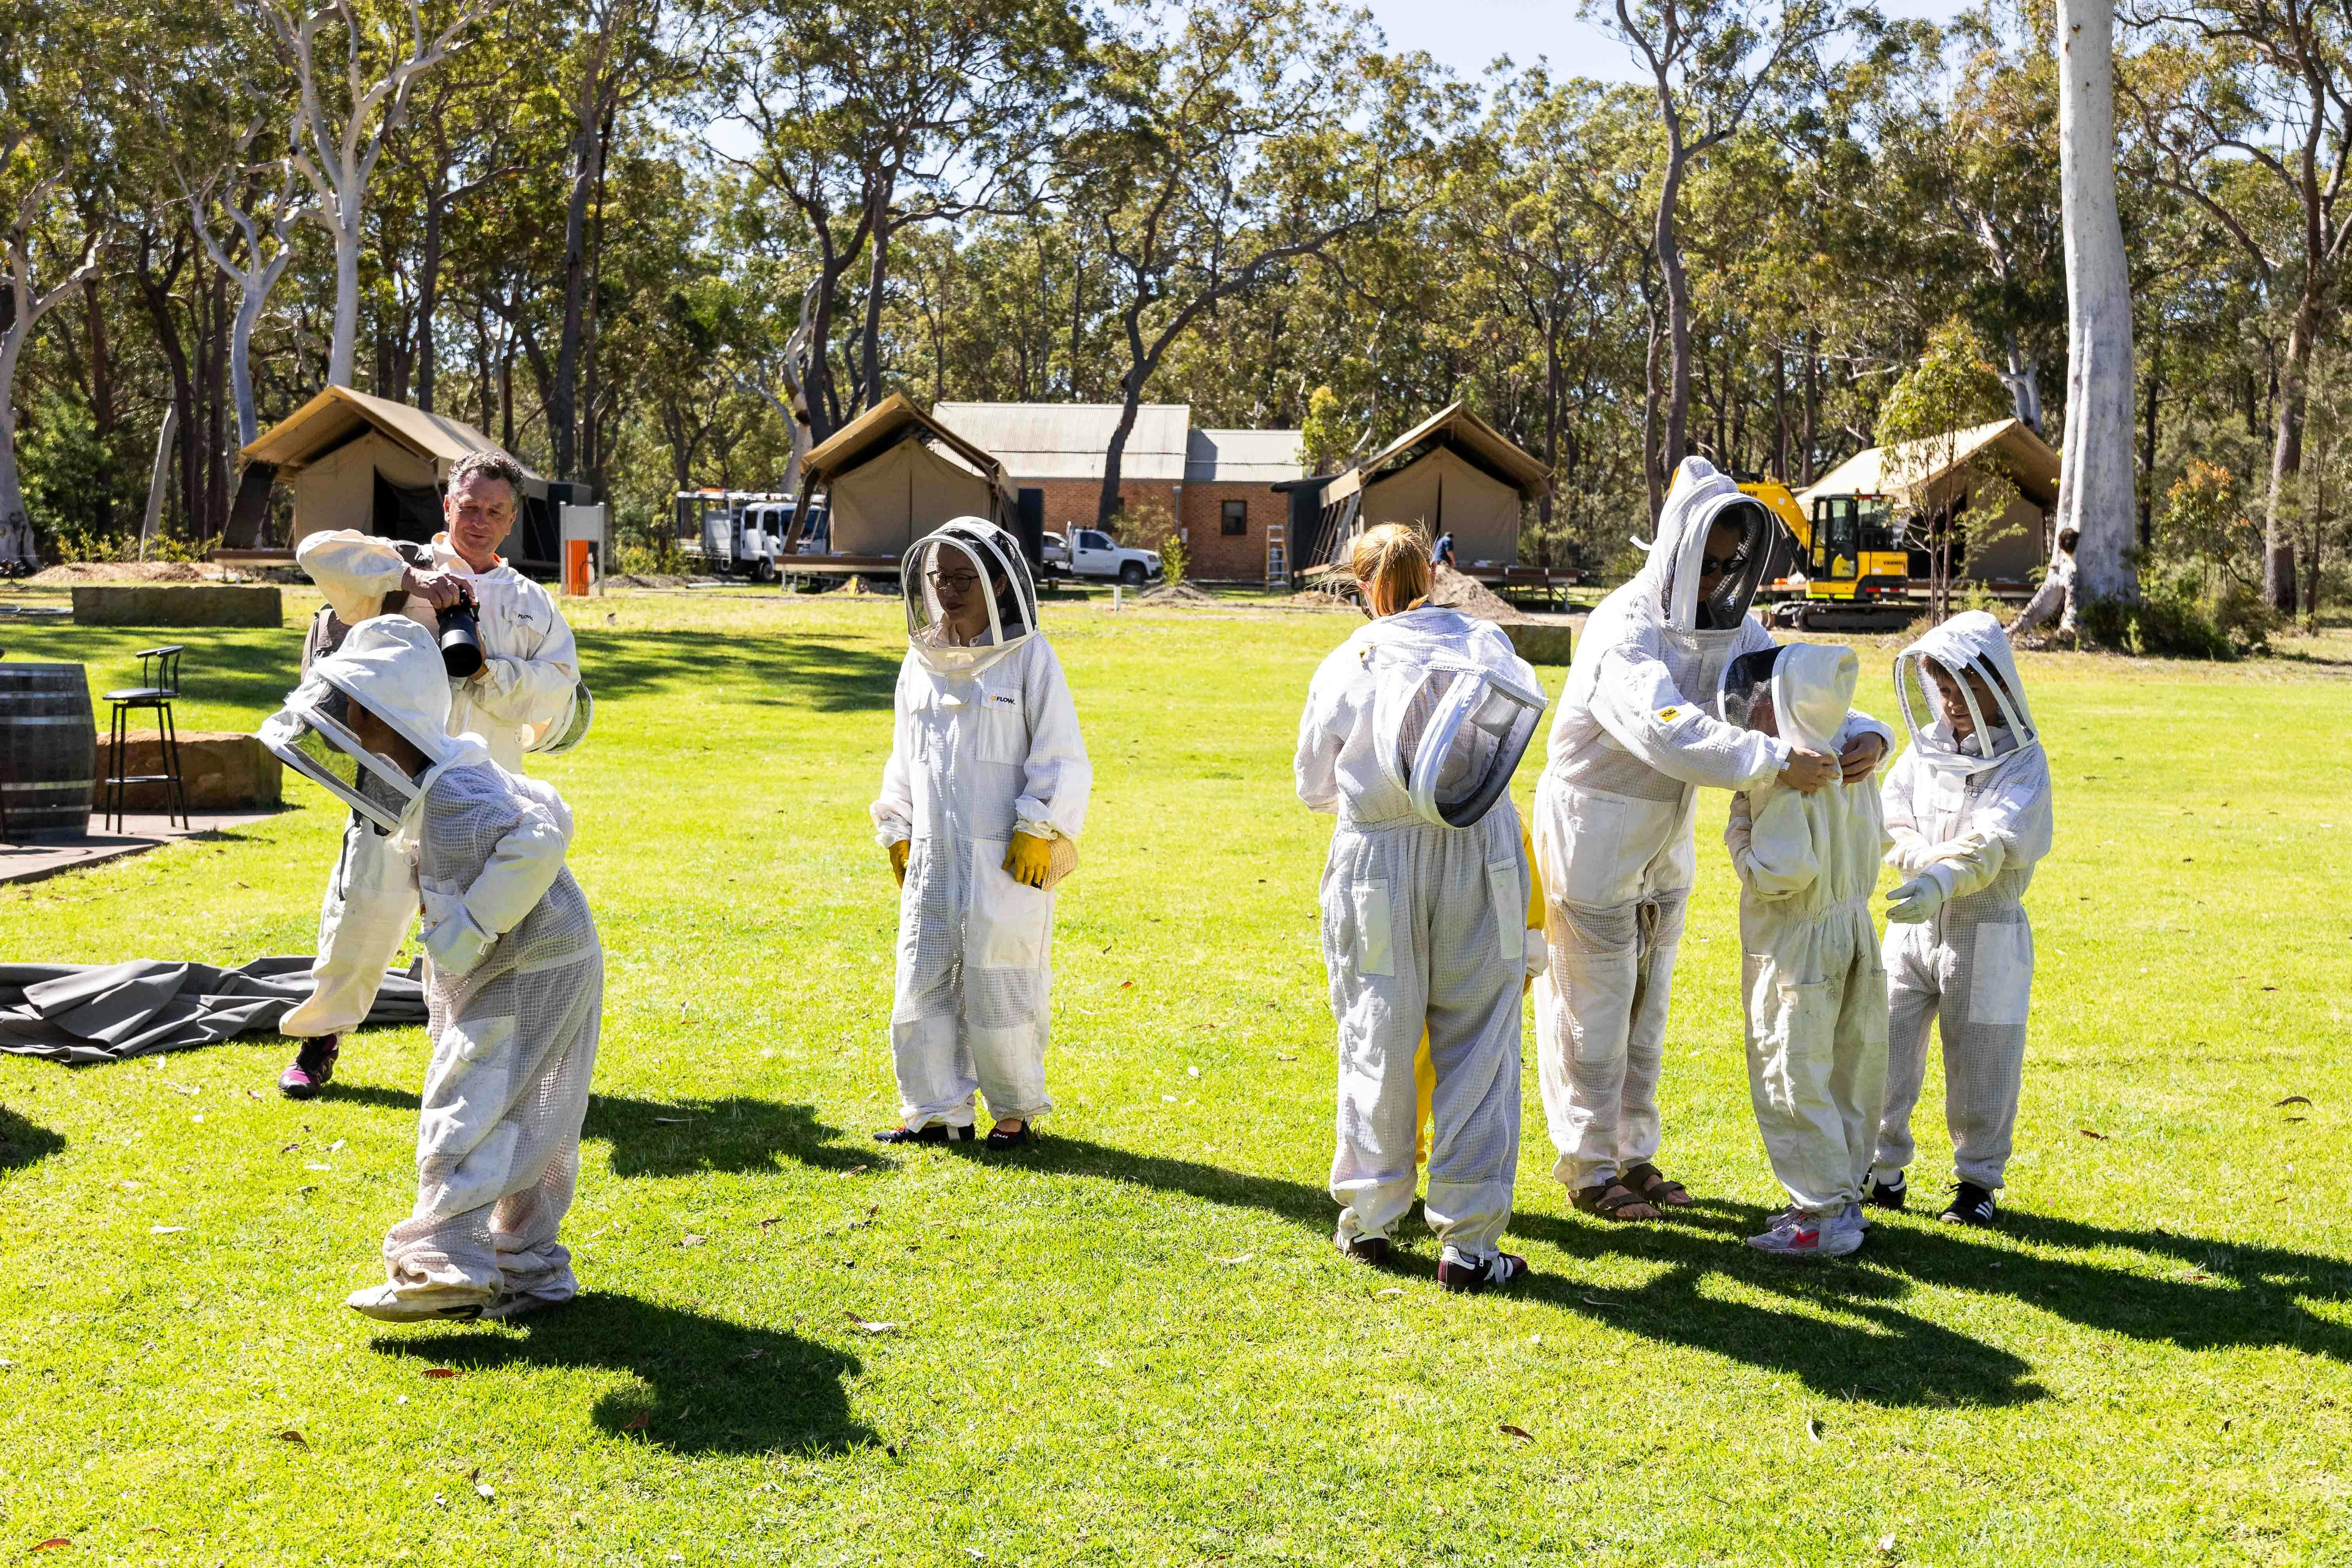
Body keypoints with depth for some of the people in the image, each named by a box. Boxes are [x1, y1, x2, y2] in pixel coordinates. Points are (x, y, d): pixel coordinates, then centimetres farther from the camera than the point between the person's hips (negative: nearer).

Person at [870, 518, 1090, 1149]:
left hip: (1006, 859, -5)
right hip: (932, 859, 5)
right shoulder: (922, 661, 13)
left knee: (1000, 987, 0)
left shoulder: (1029, 657, -4)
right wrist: (897, 834, 17)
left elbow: (1062, 759, -5)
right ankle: (936, 1111, 15)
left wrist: (1038, 833, -11)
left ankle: (1016, 1110, 16)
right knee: (924, 984, 4)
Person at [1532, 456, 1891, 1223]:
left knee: (1648, 1006, 16)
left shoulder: (1734, 631, -1)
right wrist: (1776, 761, -47)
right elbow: (1668, 731, -40)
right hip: (1593, 834, -7)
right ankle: (1590, 1169, 14)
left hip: (1666, 841, 8)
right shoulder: (1624, 629, -25)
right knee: (1593, 1008, 2)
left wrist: (1865, 736, -25)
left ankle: (1634, 1153, 28)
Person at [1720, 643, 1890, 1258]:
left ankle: (1825, 1216, 1)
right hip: (1853, 927, 9)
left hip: (1799, 944, -9)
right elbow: (1874, 842, 15)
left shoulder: (1785, 781, -22)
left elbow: (1781, 874, -25)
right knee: (1846, 1071, 15)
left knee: (1791, 1076, -1)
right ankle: (1842, 1195, 25)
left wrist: (1739, 831, -13)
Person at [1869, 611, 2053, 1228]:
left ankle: (1978, 1180, 18)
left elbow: (1991, 846, -23)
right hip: (1914, 926, 4)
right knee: (1886, 1045, 4)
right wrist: (1932, 857, -19)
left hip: (1987, 929, -4)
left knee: (1981, 1062, 3)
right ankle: (1883, 1169, 17)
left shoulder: (2024, 762, -9)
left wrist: (1940, 882, -40)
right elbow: (1890, 826, 1)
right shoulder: (1925, 746, 6)